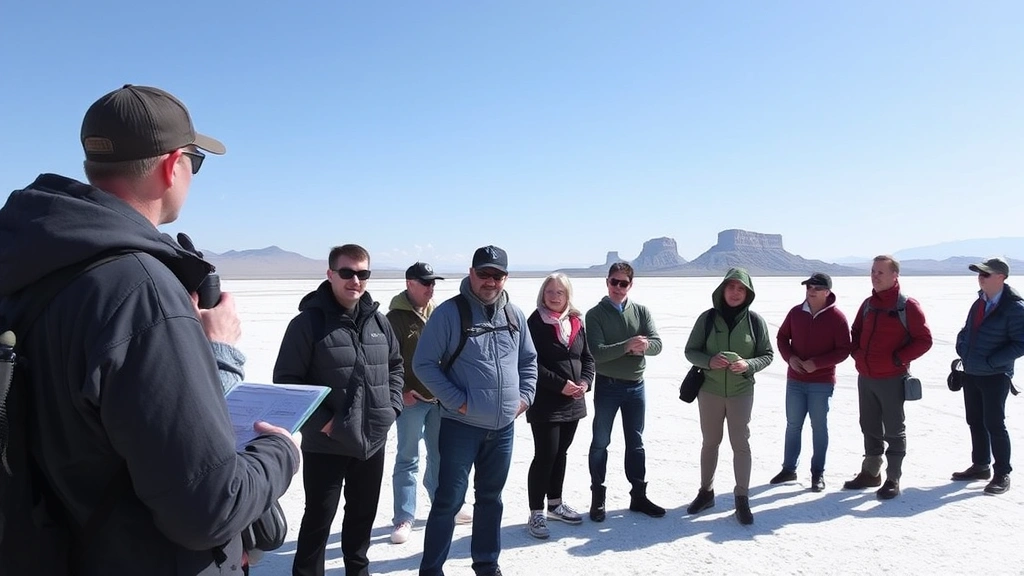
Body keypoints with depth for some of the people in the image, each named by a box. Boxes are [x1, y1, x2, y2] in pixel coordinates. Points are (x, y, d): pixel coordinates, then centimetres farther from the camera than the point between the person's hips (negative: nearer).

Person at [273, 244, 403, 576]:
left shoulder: (378, 321, 4)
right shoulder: (308, 322, -13)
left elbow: (395, 366, 17)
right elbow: (286, 380, -13)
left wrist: (391, 407, 5)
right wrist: (322, 422, -16)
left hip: (373, 440, 6)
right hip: (326, 445, -5)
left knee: (363, 513, 20)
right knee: (318, 519, 5)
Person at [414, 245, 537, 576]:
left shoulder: (514, 315, 6)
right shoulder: (449, 312, -12)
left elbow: (529, 360, 17)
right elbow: (424, 363, -12)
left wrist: (525, 396, 4)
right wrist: (457, 401, -16)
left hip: (503, 427, 5)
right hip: (461, 425, -5)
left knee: (491, 498, 17)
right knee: (449, 500, -1)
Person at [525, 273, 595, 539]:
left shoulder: (576, 323, 9)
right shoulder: (535, 323, -10)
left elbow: (587, 357, 13)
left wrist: (585, 382, -4)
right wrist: (561, 384, -19)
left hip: (572, 402, 7)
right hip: (545, 403, -6)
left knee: (560, 453, 17)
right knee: (545, 456, -4)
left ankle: (555, 504, 31)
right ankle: (536, 513, 7)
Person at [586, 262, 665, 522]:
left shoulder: (642, 312, 3)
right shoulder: (595, 314, -8)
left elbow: (657, 344, -7)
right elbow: (597, 352, -18)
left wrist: (643, 345, -28)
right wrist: (627, 346, -28)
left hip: (636, 386, 4)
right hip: (607, 386, -3)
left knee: (636, 443, 13)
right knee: (601, 442, 6)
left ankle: (638, 495, 25)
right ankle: (597, 498, 17)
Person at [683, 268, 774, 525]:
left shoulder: (755, 320, -5)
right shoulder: (707, 317, -5)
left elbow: (767, 354, 1)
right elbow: (690, 351, 0)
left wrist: (749, 365, -19)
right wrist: (709, 361, -20)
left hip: (741, 392, -1)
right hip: (709, 391, 1)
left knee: (741, 445, 5)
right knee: (710, 442, 14)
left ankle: (742, 499, 17)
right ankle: (706, 492, 29)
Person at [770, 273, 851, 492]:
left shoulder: (837, 317, -10)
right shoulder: (796, 312, 1)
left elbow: (843, 350, -9)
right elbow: (781, 337, 10)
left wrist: (816, 363, -19)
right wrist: (790, 357, -8)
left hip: (822, 383, -4)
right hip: (795, 380, 4)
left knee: (819, 427, 5)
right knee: (793, 425, 12)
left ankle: (818, 473, 16)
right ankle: (789, 468, 22)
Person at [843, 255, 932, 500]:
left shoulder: (907, 306, -10)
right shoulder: (868, 305, 9)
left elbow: (924, 340, -10)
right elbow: (855, 333, 21)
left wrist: (897, 359, -16)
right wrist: (857, 353, 4)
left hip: (892, 379, -6)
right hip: (865, 378, 6)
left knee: (894, 430, 4)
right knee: (870, 428, 15)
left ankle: (893, 479, 13)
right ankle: (870, 473, 28)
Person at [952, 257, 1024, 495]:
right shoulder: (980, 302, 8)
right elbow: (967, 331, 19)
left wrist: (990, 361, -20)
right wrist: (962, 349, 3)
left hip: (995, 376, -7)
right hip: (971, 373, 7)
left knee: (994, 424, -2)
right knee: (975, 422, 14)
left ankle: (1002, 474, 11)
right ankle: (980, 466, 28)